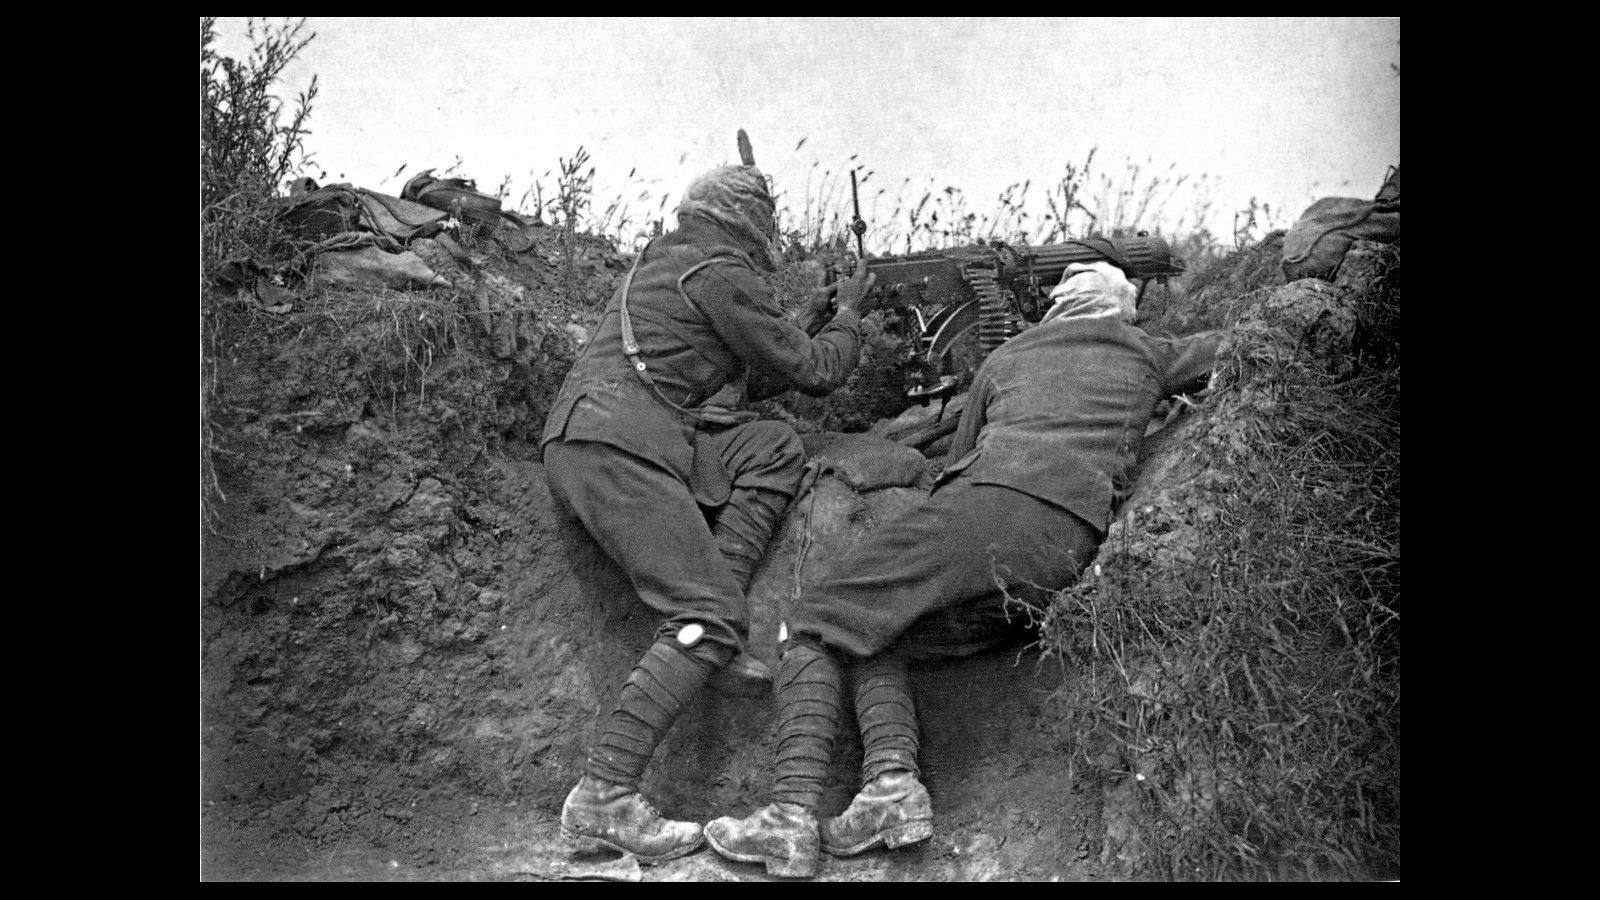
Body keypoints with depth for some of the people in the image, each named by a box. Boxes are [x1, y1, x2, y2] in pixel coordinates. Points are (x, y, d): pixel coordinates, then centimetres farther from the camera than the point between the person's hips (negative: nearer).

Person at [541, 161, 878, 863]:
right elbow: (814, 372, 4)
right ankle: (603, 799, -24)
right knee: (712, 620, -14)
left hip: (577, 446, 9)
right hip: (614, 450, -9)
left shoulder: (663, 265, 28)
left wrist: (801, 327, 36)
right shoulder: (723, 274, -1)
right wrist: (848, 318, 22)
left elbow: (743, 380, 35)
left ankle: (708, 631, -4)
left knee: (774, 448, 9)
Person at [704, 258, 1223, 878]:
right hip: (1064, 564, 3)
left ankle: (792, 814, -14)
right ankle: (890, 780, -6)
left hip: (989, 501, -3)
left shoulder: (1005, 356, 28)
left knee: (814, 627, 7)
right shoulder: (1150, 356, 28)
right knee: (875, 645, 21)